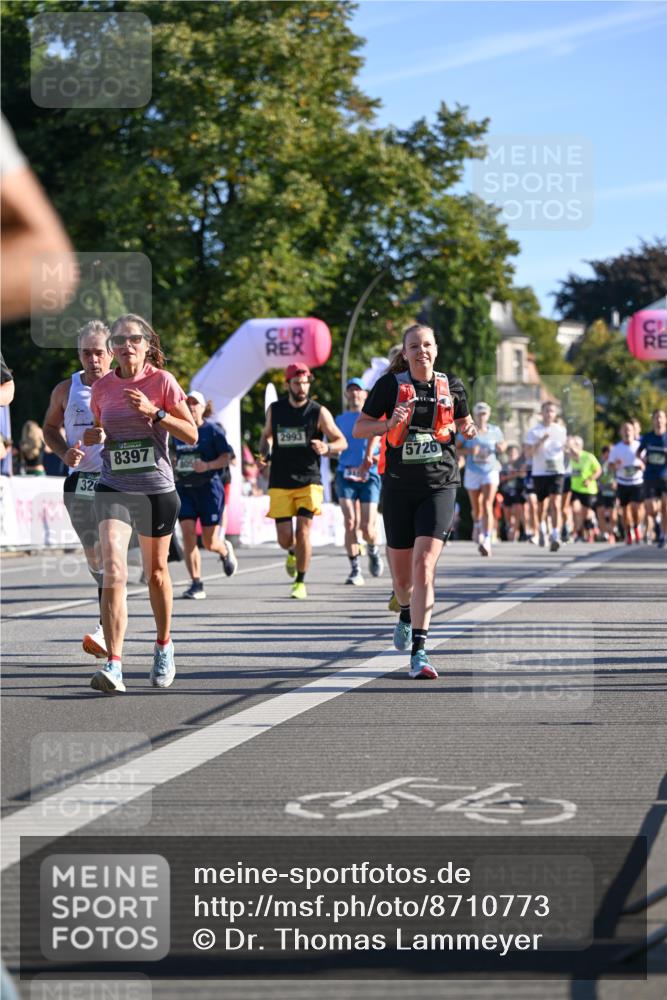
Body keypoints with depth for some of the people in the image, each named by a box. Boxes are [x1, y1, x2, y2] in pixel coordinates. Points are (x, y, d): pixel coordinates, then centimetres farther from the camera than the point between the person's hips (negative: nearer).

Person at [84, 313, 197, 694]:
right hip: (114, 489, 1)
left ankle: (164, 646, 38)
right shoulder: (103, 387, 5)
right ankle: (114, 664, -21)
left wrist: (153, 411, -18)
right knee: (114, 570, -16)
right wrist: (94, 437, -3)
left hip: (157, 489, -1)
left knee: (156, 572, 13)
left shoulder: (162, 381, -4)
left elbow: (192, 434, -6)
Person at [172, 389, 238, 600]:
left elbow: (226, 457, -6)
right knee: (188, 536, -11)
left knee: (209, 543, -1)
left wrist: (208, 466, -20)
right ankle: (196, 584, -6)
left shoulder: (212, 430, -3)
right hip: (184, 488, 3)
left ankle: (225, 550, 36)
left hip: (209, 488, -3)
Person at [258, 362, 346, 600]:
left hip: (308, 481, -2)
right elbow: (266, 435, 23)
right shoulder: (275, 410, 6)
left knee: (303, 531, -13)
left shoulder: (319, 412, -2)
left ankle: (300, 582, 2)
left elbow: (342, 442, 2)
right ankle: (293, 553, 36)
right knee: (284, 539, -2)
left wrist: (327, 449, -20)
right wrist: (264, 454, 2)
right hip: (280, 482, 2)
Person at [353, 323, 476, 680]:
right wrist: (389, 424, -17)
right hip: (399, 486, 1)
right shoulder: (390, 385, -1)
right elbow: (358, 429, 1)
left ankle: (418, 651, -18)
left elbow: (462, 421, 21)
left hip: (440, 486, -1)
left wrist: (468, 430, -3)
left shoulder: (451, 386, 4)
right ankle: (406, 614, 47)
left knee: (424, 565, -16)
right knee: (401, 570, 10)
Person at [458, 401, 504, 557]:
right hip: (472, 472, 1)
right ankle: (477, 525, 48)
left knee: (487, 505, -17)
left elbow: (502, 445, 17)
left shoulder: (495, 431, 3)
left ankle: (487, 541, -23)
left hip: (491, 470, -1)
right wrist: (469, 451, -18)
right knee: (476, 507, 13)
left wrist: (500, 448, -8)